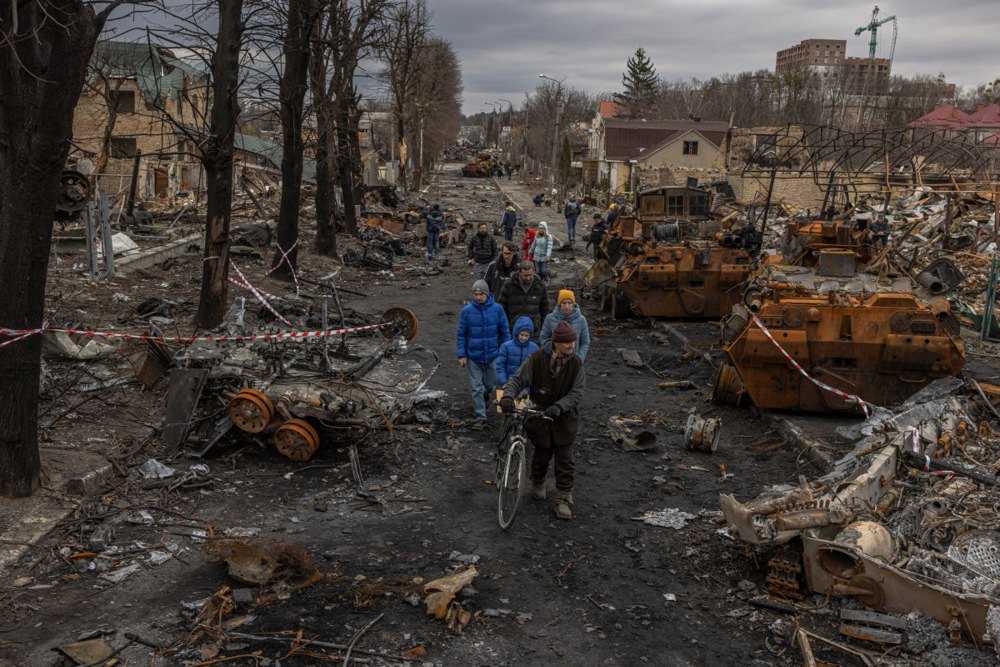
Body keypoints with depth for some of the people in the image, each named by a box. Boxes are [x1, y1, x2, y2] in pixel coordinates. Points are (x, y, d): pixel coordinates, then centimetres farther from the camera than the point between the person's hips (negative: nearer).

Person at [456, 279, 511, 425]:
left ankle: (485, 397, 50)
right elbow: (461, 334, -2)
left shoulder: (497, 309, -7)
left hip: (492, 355, 1)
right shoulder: (467, 311, -9)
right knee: (476, 387, 3)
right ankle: (480, 415, 13)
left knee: (490, 384, 18)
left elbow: (505, 332, 2)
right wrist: (461, 355, -5)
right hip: (473, 356, -1)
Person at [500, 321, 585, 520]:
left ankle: (563, 499, 11)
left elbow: (576, 393, -14)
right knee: (542, 455, 14)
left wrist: (559, 407, -31)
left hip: (564, 418, 1)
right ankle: (538, 484, 42)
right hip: (540, 416, 0)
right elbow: (518, 379, -10)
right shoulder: (537, 359, -13)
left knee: (565, 459, 1)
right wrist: (508, 396, -30)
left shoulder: (576, 364, -9)